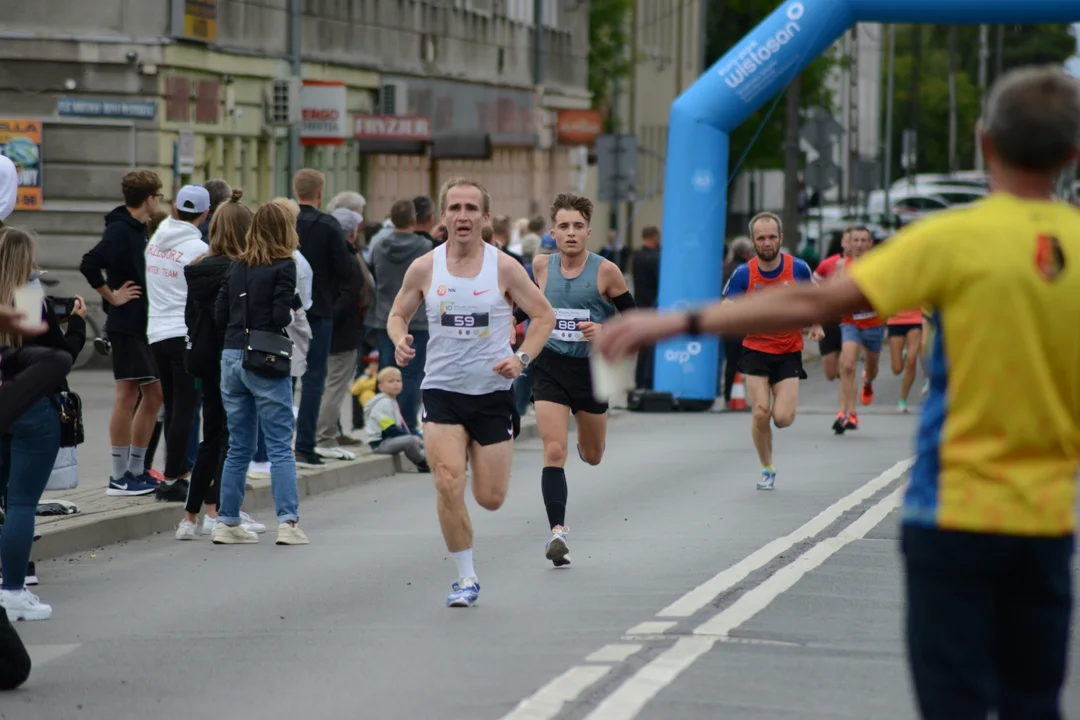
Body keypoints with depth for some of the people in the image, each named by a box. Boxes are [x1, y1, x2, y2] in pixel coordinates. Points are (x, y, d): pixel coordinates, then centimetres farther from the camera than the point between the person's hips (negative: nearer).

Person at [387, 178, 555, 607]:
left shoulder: (504, 267, -5)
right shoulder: (424, 268, -1)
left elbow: (544, 315, 3)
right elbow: (398, 314, 12)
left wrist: (522, 358, -12)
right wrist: (399, 339, -10)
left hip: (493, 393, 0)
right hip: (441, 391, 0)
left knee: (490, 498, 3)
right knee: (448, 484, -17)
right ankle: (465, 578, -1)